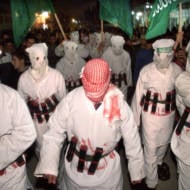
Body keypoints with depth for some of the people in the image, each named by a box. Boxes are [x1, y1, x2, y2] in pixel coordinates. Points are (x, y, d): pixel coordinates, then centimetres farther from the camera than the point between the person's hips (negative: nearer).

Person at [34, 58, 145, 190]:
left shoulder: (119, 104, -17)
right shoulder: (71, 100, -19)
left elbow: (132, 139, -7)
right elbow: (55, 133, -10)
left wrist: (137, 171, 1)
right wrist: (49, 166, -16)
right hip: (75, 169, 1)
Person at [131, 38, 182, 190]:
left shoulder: (177, 70, -12)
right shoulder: (146, 71, -19)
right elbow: (138, 96, -10)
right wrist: (135, 118, -4)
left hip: (169, 114, 3)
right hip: (150, 115, -3)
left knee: (164, 143, 27)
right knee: (150, 150, 8)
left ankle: (159, 162, 60)